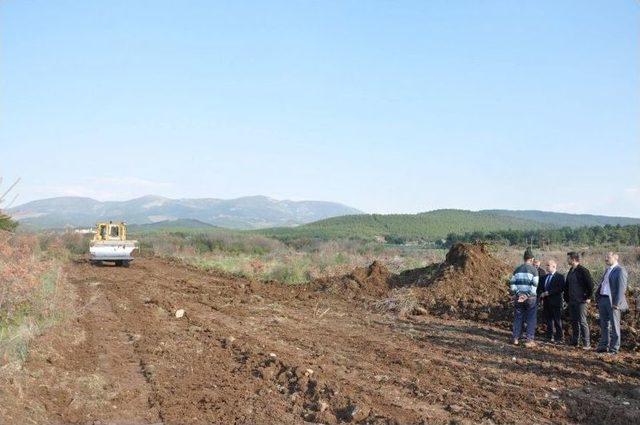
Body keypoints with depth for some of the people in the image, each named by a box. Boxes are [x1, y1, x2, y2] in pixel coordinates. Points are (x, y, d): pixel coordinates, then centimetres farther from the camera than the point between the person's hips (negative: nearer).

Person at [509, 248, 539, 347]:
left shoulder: (517, 269, 7)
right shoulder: (533, 270, -6)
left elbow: (512, 283, 4)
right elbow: (535, 285, -12)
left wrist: (516, 293, 1)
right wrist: (528, 295, -10)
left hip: (518, 297, 4)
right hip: (530, 298, -4)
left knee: (518, 318, 12)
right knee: (531, 319, 3)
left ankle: (515, 338, 14)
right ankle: (529, 340, 3)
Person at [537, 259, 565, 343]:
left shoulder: (560, 277, -5)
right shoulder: (544, 277, 16)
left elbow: (561, 289, -16)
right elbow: (540, 288, 19)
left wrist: (548, 293, -18)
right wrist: (541, 295, -1)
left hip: (555, 302, -6)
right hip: (546, 302, 6)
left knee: (557, 321, -1)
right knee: (548, 320, 9)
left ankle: (559, 338, 5)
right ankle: (550, 337, 17)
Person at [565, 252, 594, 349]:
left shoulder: (582, 270, -13)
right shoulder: (571, 271, 12)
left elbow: (590, 284, -15)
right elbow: (567, 285, 20)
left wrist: (588, 297, -12)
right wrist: (567, 297, 15)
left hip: (581, 301, -8)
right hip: (572, 301, 8)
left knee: (582, 322, -7)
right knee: (574, 321, 12)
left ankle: (587, 344, -3)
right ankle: (575, 342, 20)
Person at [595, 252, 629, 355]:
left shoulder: (620, 270, -10)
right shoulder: (607, 270, 17)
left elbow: (621, 288, -16)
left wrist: (617, 303, -20)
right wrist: (598, 299, 13)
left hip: (613, 302, -8)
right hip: (602, 299, 8)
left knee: (614, 325, 0)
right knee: (604, 325, 13)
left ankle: (614, 348, 6)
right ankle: (604, 346, 21)